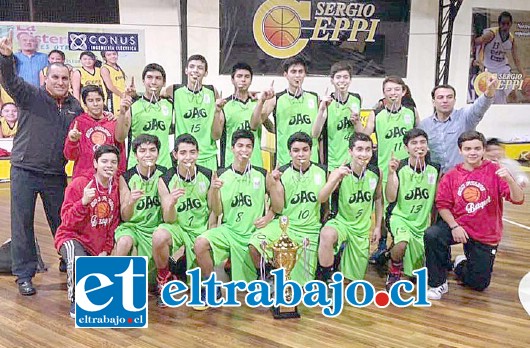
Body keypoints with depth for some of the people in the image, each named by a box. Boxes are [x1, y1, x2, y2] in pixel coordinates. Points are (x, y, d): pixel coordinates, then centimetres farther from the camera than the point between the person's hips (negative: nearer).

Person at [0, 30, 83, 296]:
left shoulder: (75, 107, 8)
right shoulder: (30, 96, -3)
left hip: (56, 175, 3)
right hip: (25, 171, -3)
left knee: (62, 222, 12)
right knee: (22, 223, 1)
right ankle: (24, 274, 12)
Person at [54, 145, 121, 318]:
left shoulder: (117, 187, -2)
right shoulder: (79, 184, -14)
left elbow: (115, 223, 4)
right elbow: (67, 221, -18)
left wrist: (106, 251, -4)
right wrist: (84, 201, -34)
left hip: (99, 245, 5)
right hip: (73, 237, -4)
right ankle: (75, 302, -11)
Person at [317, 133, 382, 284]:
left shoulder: (376, 172, -7)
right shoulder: (340, 173, -18)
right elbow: (321, 199, -31)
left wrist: (378, 226, 9)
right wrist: (336, 178, -47)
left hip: (363, 229, 4)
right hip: (341, 222, -4)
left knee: (356, 276, 10)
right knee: (327, 235, -40)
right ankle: (328, 280, -20)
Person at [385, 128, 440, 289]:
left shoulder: (434, 170, -3)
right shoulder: (399, 168, -13)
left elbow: (435, 200, 8)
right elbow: (391, 198, -24)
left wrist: (431, 222, 10)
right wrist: (391, 173, -34)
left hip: (423, 221, 4)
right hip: (401, 217, -4)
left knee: (420, 275, 3)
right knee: (402, 244, -37)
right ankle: (394, 273, -5)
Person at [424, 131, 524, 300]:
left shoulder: (495, 171, -9)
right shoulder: (451, 175, -4)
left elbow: (518, 199, -17)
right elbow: (443, 205, -3)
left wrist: (509, 180, -37)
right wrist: (454, 226, -19)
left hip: (486, 236, 0)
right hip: (458, 226, 1)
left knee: (479, 284, 6)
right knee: (431, 235, -32)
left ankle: (461, 265, 42)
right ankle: (438, 284, -11)